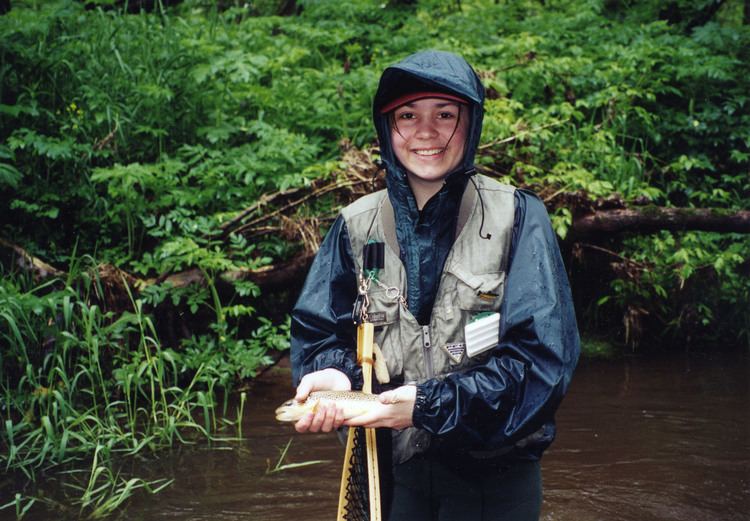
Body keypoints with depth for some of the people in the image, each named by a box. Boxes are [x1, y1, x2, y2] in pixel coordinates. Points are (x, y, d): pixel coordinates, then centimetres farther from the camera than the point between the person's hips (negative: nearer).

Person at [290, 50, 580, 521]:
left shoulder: (517, 218, -10)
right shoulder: (357, 226, 0)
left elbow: (543, 354, -15)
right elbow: (317, 329, 3)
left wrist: (431, 405, -23)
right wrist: (334, 374, -20)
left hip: (493, 474, -2)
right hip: (389, 468, 3)